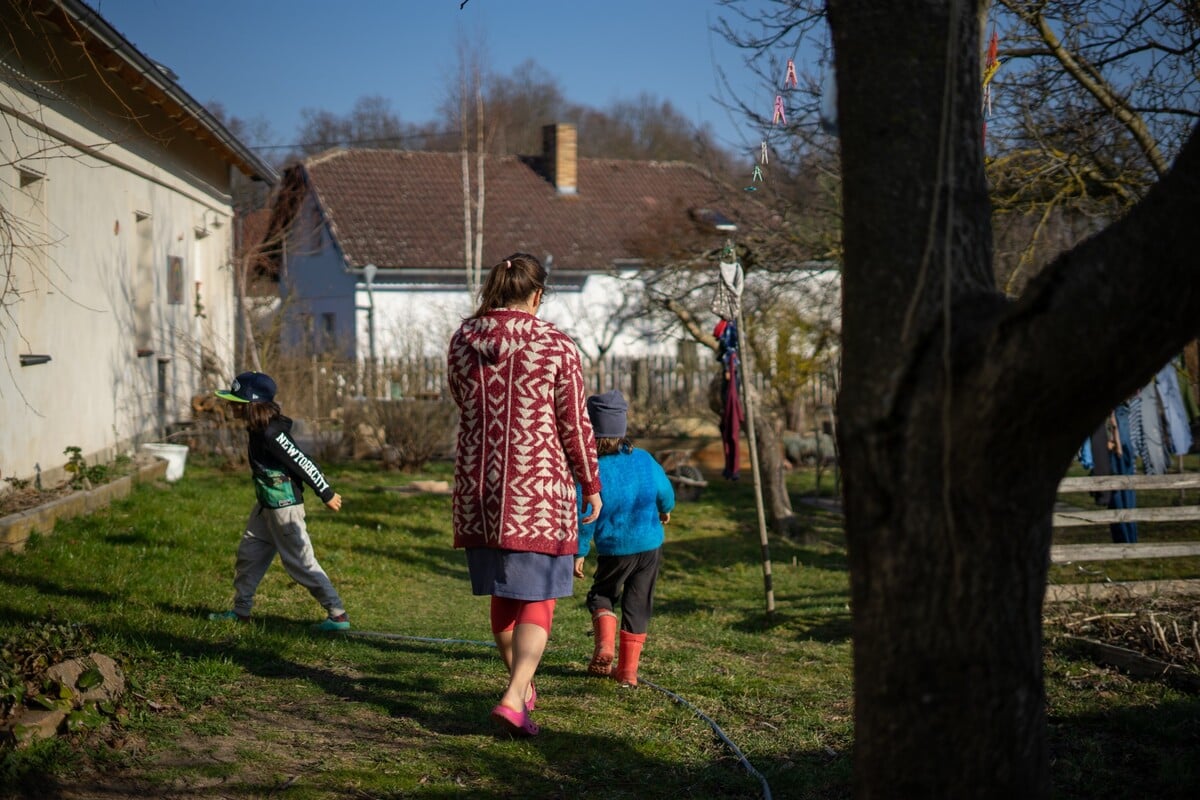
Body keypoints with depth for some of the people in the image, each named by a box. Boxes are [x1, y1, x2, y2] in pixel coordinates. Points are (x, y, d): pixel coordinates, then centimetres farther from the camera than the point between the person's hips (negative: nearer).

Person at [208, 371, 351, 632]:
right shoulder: (259, 429, 5)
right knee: (249, 552, 17)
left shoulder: (271, 434, -24)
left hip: (284, 507, -10)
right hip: (267, 505, 10)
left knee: (300, 561, -5)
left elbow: (301, 462, -21)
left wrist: (327, 495, -16)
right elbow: (301, 461, 11)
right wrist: (324, 489, 16)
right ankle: (241, 611, 29)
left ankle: (338, 615, 1)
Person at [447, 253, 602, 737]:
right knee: (537, 597, 2)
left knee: (502, 593, 19)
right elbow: (574, 425, -3)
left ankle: (522, 684, 34)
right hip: (537, 484, -4)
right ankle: (514, 698, -13)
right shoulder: (556, 346, -8)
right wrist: (591, 484, 9)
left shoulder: (463, 340, 2)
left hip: (477, 480, 4)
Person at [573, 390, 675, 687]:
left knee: (601, 595, 19)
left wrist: (579, 553, -5)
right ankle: (628, 670, 10)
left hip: (614, 550, -3)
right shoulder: (644, 459, 0)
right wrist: (665, 511, 35)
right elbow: (665, 492, 14)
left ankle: (604, 644, -6)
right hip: (651, 545, 3)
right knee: (637, 605, 10)